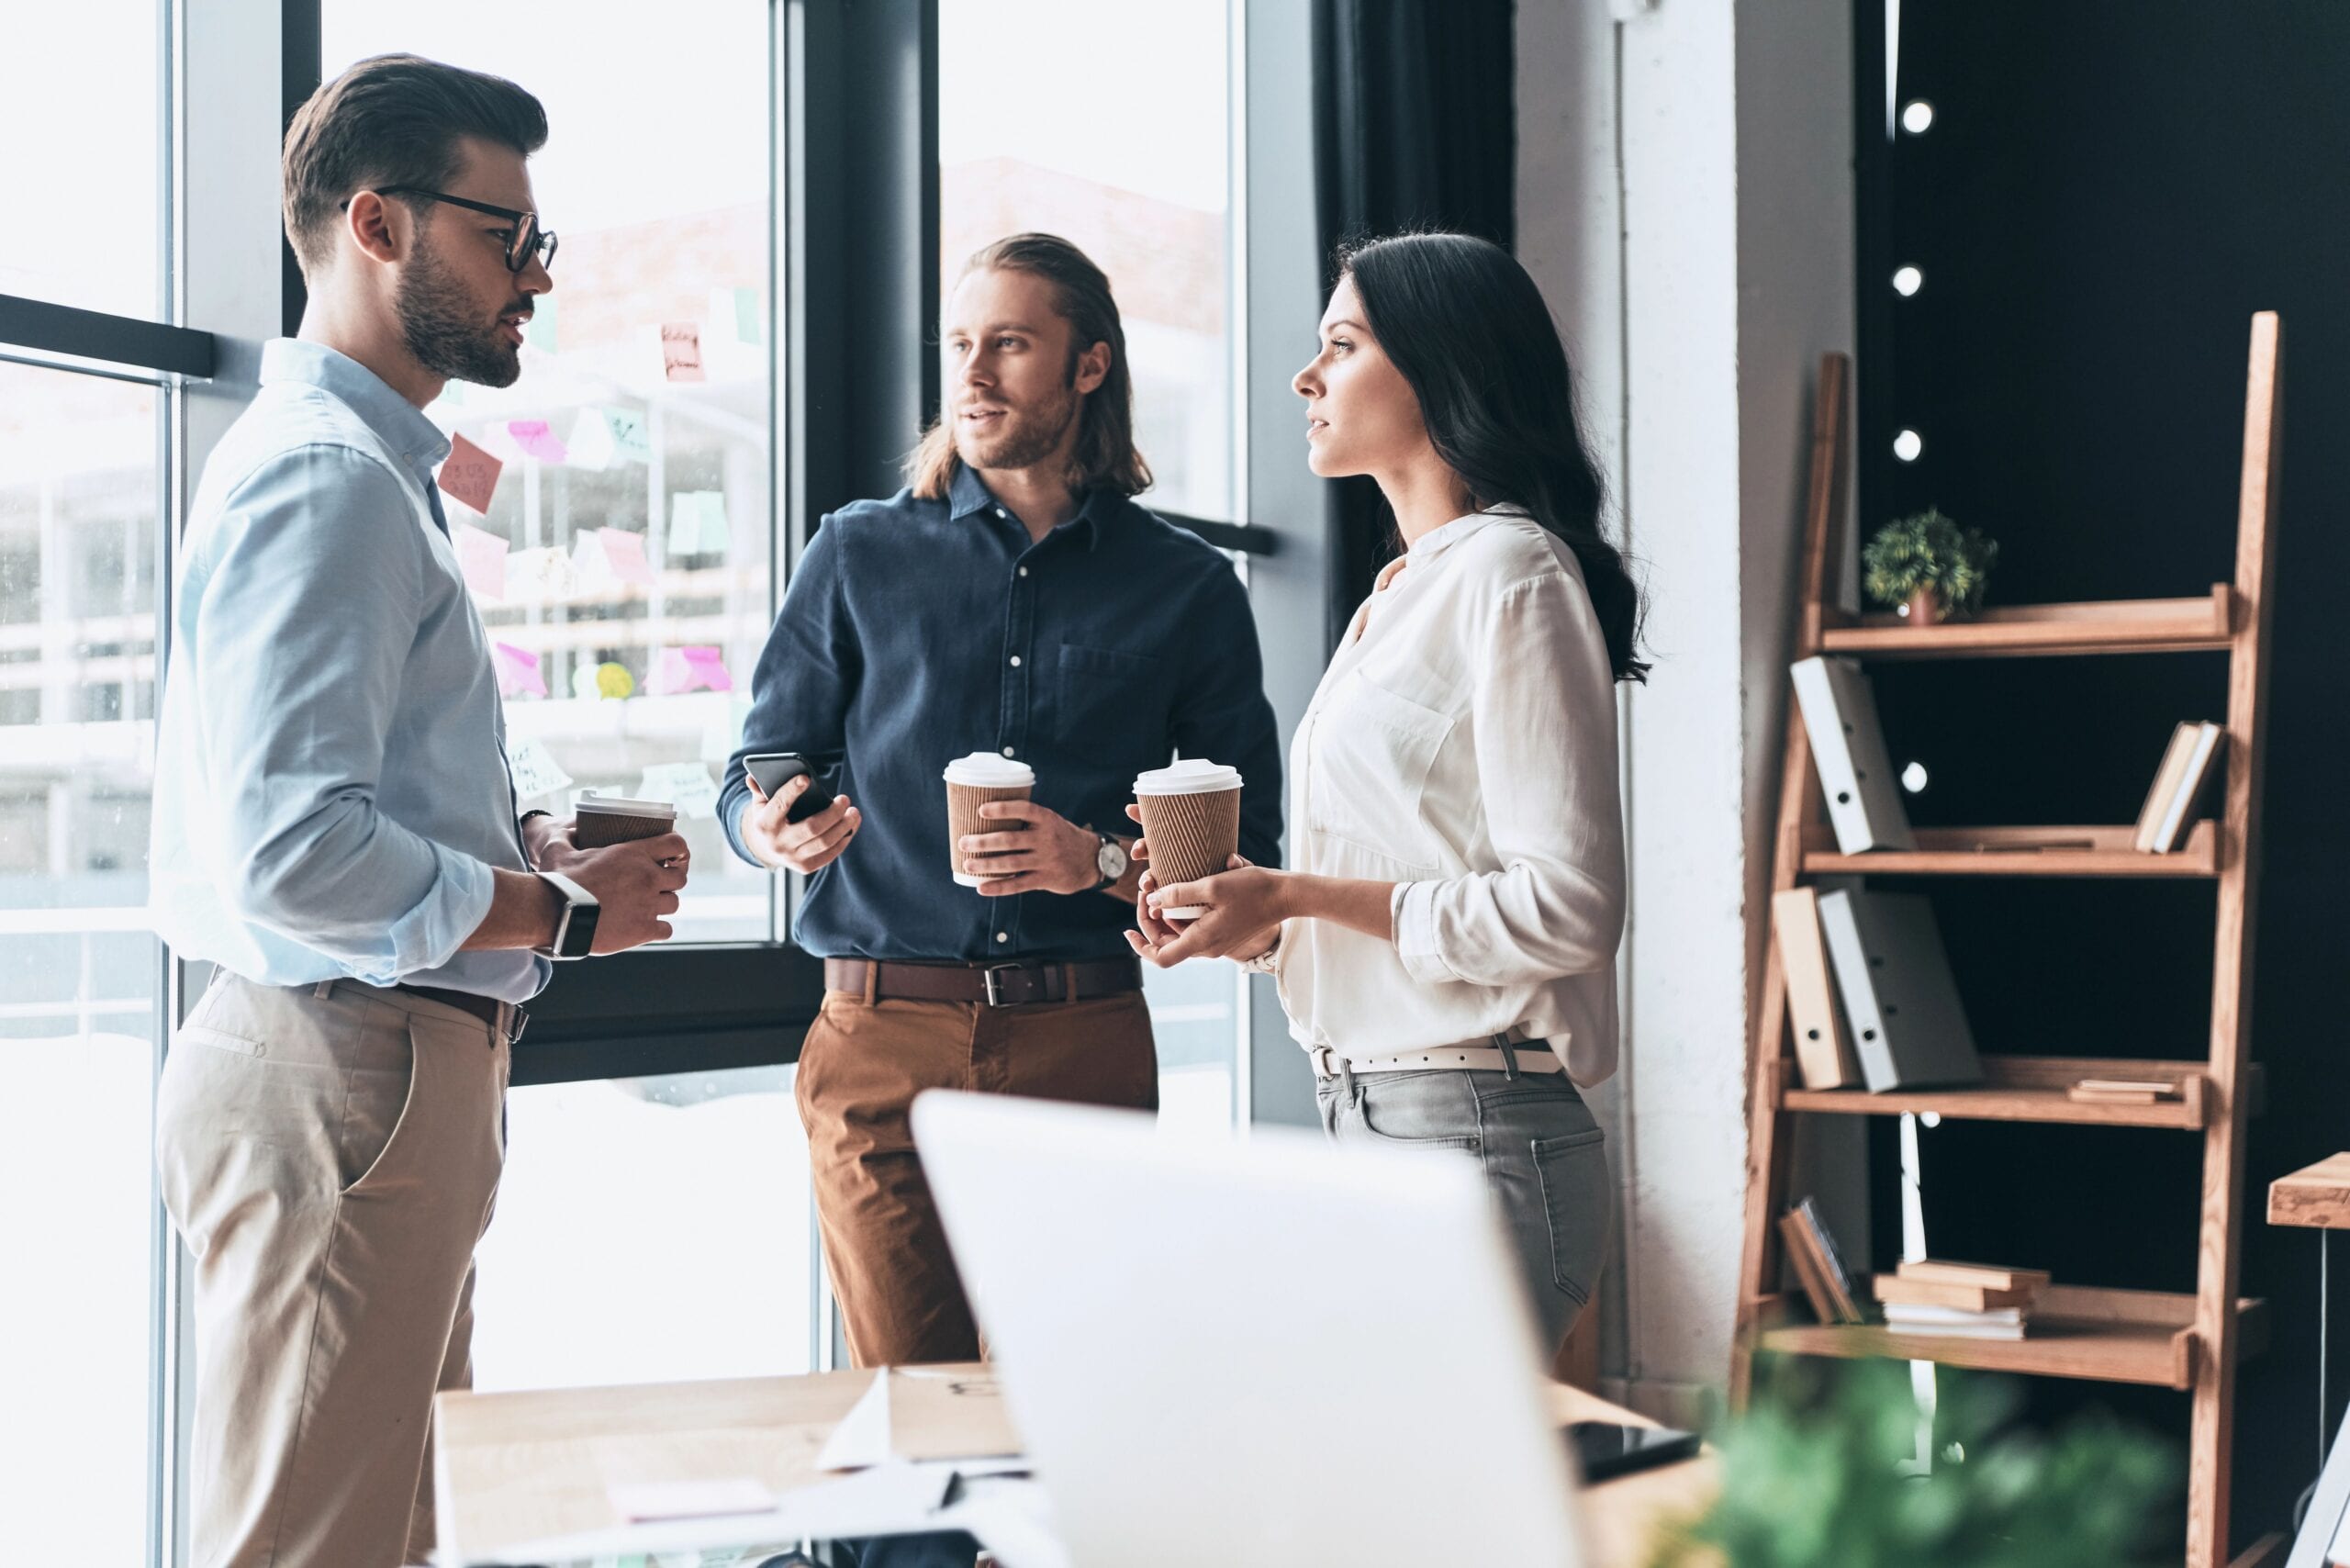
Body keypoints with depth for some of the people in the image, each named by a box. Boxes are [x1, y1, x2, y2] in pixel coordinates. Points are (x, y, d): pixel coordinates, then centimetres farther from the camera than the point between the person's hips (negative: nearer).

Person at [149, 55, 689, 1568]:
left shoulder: (368, 465, 19)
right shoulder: (325, 477, -15)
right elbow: (292, 854, -25)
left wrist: (527, 841, 10)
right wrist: (564, 912, -14)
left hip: (378, 1062, 11)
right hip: (340, 1064, -11)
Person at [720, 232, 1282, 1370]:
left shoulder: (1187, 589, 10)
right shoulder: (859, 555, 12)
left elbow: (1246, 851, 7)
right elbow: (753, 778, 11)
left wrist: (1103, 863, -11)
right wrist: (777, 832, -12)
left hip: (1085, 1048, 0)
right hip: (881, 1037, 0)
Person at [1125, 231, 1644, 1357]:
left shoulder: (1512, 572, -9)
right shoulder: (1398, 597, 19)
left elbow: (1567, 908, -16)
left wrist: (1300, 895, -15)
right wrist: (1253, 921, 5)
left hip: (1473, 1136, -8)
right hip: (1365, 1120, 9)